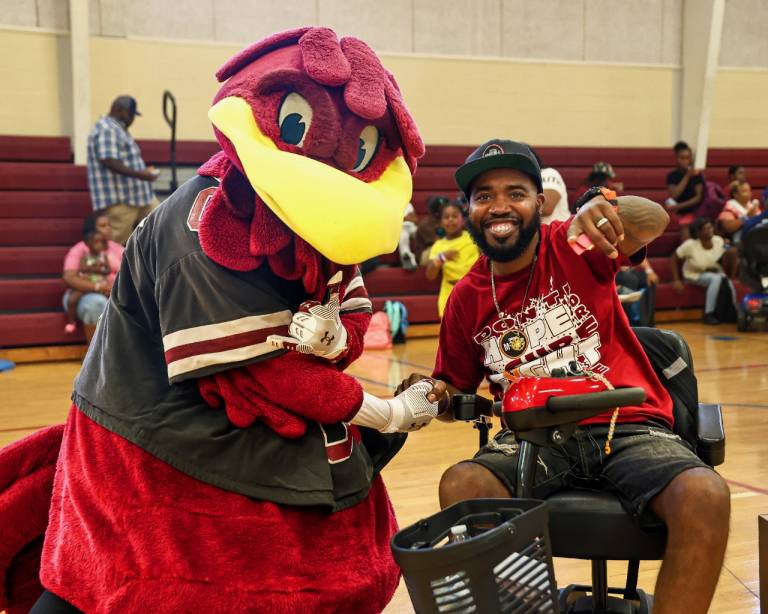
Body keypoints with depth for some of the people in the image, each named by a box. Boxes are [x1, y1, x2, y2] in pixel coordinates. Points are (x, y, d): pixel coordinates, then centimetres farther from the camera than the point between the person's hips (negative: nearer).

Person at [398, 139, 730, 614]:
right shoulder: (466, 299, 6)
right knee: (460, 486, -26)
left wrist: (605, 209, -44)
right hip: (535, 437, 2)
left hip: (629, 425, -2)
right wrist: (436, 394, -6)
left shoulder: (574, 246, -2)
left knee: (705, 497, -29)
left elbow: (655, 220, -21)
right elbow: (456, 387, 18)